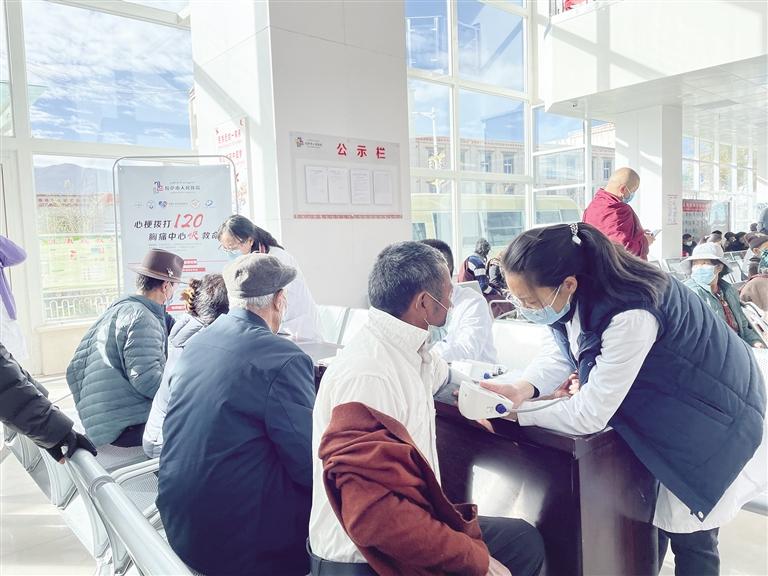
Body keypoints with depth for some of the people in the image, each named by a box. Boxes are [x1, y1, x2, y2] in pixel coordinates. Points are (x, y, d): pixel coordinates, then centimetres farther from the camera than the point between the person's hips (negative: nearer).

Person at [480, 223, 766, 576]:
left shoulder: (631, 316, -41)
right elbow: (560, 351, -3)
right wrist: (524, 388, -22)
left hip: (712, 418, -7)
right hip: (661, 412, 7)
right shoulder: (575, 294, -17)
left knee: (689, 537, 6)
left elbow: (589, 414, -34)